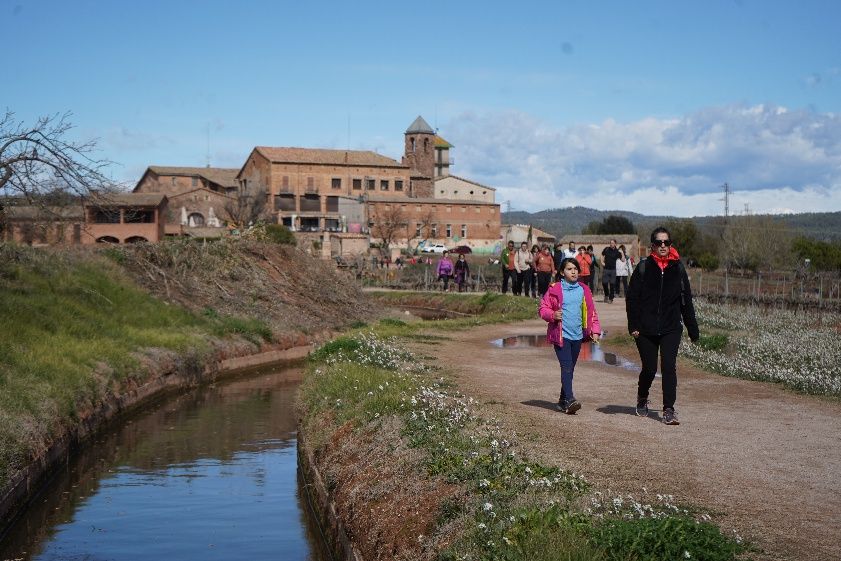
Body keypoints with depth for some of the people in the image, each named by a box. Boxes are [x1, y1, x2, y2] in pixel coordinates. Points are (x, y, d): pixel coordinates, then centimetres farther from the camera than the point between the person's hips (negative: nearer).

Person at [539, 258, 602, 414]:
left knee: (570, 368, 12)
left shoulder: (584, 290, 9)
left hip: (577, 336, 5)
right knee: (566, 367, -15)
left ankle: (563, 400, 23)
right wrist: (552, 315, -18)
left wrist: (595, 330, 5)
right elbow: (543, 307, 1)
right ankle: (569, 399, -21)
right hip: (561, 335, -4)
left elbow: (591, 312, 14)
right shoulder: (555, 289, -3)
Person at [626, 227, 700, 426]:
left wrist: (692, 329, 9)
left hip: (671, 329, 1)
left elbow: (686, 301, 9)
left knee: (669, 367, -10)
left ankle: (669, 410, -4)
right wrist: (633, 326, -8)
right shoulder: (643, 268, -1)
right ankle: (642, 398, 36)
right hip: (646, 329, -1)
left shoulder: (678, 268, 5)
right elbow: (632, 298, -1)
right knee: (649, 368, 7)